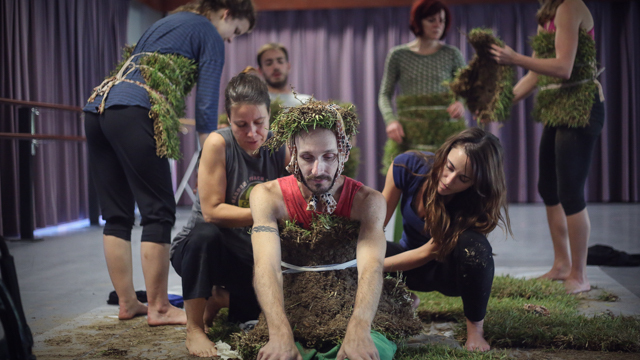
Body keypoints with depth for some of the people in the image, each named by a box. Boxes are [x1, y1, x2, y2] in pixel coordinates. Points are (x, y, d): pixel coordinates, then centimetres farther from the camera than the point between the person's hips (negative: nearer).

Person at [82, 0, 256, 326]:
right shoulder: (209, 34, 9)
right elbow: (206, 104, 1)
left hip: (97, 106, 9)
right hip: (134, 112, -9)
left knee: (116, 214, 10)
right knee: (158, 212, -4)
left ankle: (127, 303, 16)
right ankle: (158, 308, 0)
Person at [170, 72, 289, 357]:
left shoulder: (279, 148, -6)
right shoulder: (218, 144, -17)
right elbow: (212, 211, -22)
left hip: (252, 256, 4)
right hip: (202, 247, -4)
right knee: (206, 234, -38)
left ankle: (220, 297, 13)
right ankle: (194, 328, -18)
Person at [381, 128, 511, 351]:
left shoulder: (476, 204, -28)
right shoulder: (408, 166, -23)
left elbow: (428, 252, -25)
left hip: (451, 271, -4)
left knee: (474, 244, -38)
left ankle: (475, 328, -15)